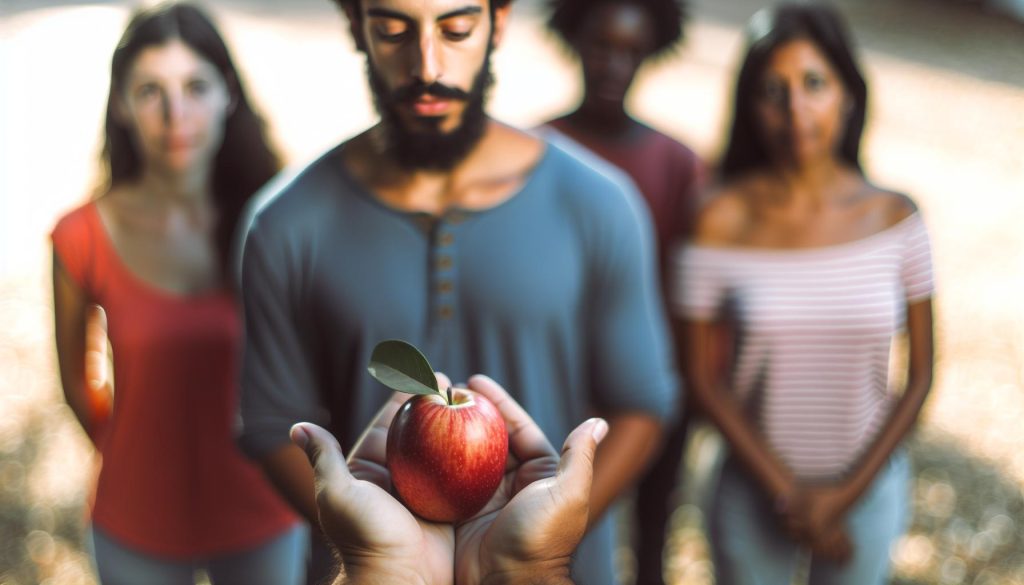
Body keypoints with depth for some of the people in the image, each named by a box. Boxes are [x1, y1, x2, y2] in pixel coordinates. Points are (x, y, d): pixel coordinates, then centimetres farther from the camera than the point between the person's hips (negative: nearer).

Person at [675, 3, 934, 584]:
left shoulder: (894, 217, -9)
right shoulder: (725, 221, -13)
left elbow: (920, 377, -3)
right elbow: (704, 378, -9)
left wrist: (847, 492, -9)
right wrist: (786, 491, -11)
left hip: (868, 486, 1)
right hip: (757, 487, -1)